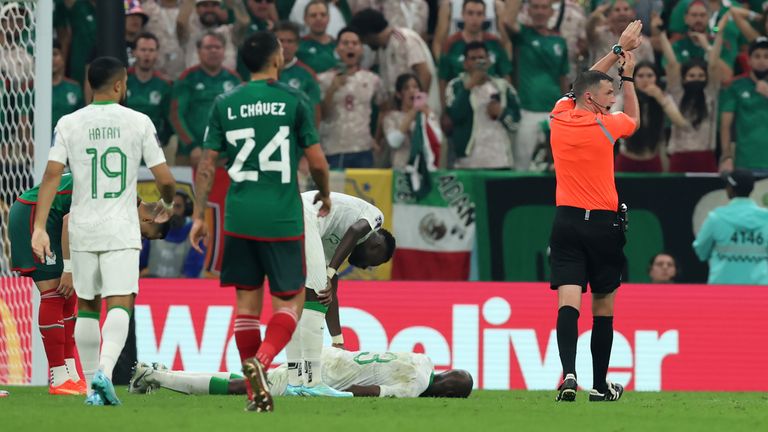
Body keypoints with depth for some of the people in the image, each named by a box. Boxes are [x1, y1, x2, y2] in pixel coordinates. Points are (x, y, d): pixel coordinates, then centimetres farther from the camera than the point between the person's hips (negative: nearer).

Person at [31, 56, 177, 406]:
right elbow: (165, 180, -2)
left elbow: (52, 175, -8)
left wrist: (40, 228, -10)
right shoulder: (139, 122, -2)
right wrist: (166, 204, 21)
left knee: (87, 306, 15)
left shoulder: (69, 124, 1)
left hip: (82, 231, 2)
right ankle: (104, 371, -30)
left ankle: (92, 386, 17)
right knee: (119, 305, -7)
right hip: (122, 231, -2)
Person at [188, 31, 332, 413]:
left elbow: (207, 164, 4)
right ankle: (261, 360, -23)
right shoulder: (293, 100, -4)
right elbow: (316, 160, -1)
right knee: (290, 301, 4)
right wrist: (325, 195, 18)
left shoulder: (225, 104, 5)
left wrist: (199, 216, 10)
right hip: (282, 219, -3)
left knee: (247, 301, 11)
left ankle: (255, 394, 11)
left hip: (239, 219, 3)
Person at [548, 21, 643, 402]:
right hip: (604, 223, -3)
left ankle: (569, 373, -29)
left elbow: (587, 82, 23)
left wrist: (618, 50, 27)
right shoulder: (605, 125, -7)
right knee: (603, 305, 9)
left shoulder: (560, 116, 3)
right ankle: (600, 385, 15)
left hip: (566, 221, 3)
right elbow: (634, 120, 18)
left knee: (568, 300, -9)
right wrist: (628, 74, 23)